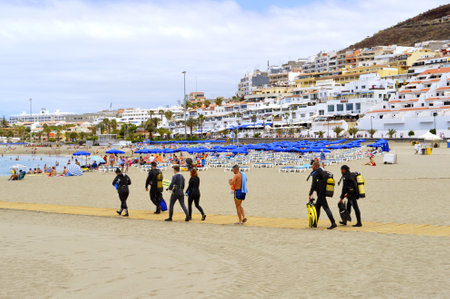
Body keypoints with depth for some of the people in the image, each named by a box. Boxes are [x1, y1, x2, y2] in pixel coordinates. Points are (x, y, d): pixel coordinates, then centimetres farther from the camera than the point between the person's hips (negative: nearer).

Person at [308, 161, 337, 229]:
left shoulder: (316, 173, -11)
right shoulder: (322, 172, 15)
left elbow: (314, 184, -15)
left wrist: (310, 194, -11)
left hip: (320, 193, -9)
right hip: (324, 192, 9)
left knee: (326, 208, -12)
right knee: (317, 206, 19)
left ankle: (333, 223, -18)